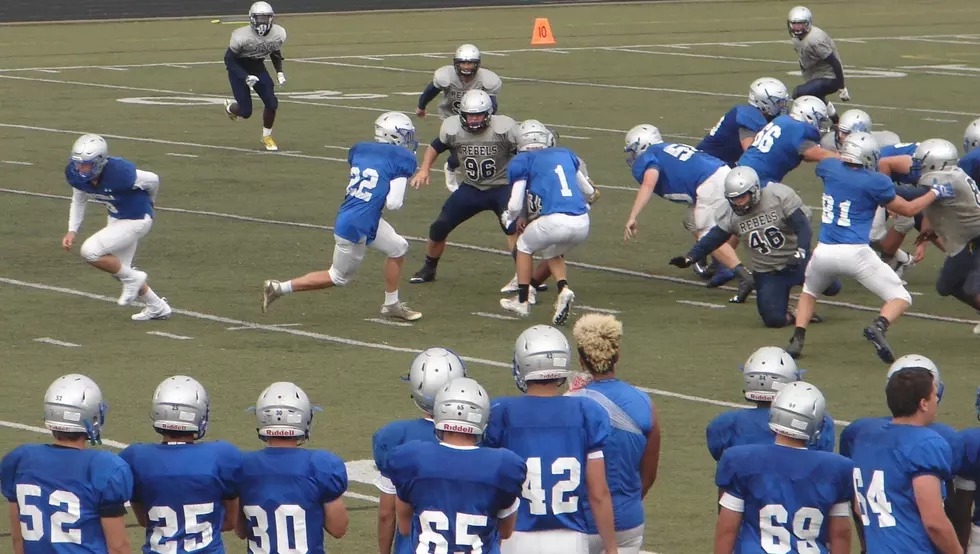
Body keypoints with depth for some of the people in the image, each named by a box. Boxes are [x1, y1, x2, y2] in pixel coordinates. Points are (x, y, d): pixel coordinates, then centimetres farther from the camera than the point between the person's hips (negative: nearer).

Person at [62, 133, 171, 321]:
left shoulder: (119, 173, -34)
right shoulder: (77, 176, -16)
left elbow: (153, 180, -16)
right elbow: (79, 201, 6)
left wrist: (148, 203, 6)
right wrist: (72, 231, -7)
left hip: (136, 220, -8)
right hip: (116, 218, 8)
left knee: (90, 251, -20)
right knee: (117, 268, 18)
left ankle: (132, 278, 3)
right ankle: (157, 307, 36)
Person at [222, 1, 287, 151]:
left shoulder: (278, 34, -16)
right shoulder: (242, 36, -32)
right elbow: (229, 59, -20)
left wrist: (279, 71, -6)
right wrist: (245, 77, -29)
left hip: (258, 68, 4)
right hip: (239, 69, -4)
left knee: (272, 103, -9)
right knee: (245, 112, -6)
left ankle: (267, 137, 16)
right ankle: (230, 107, 31)